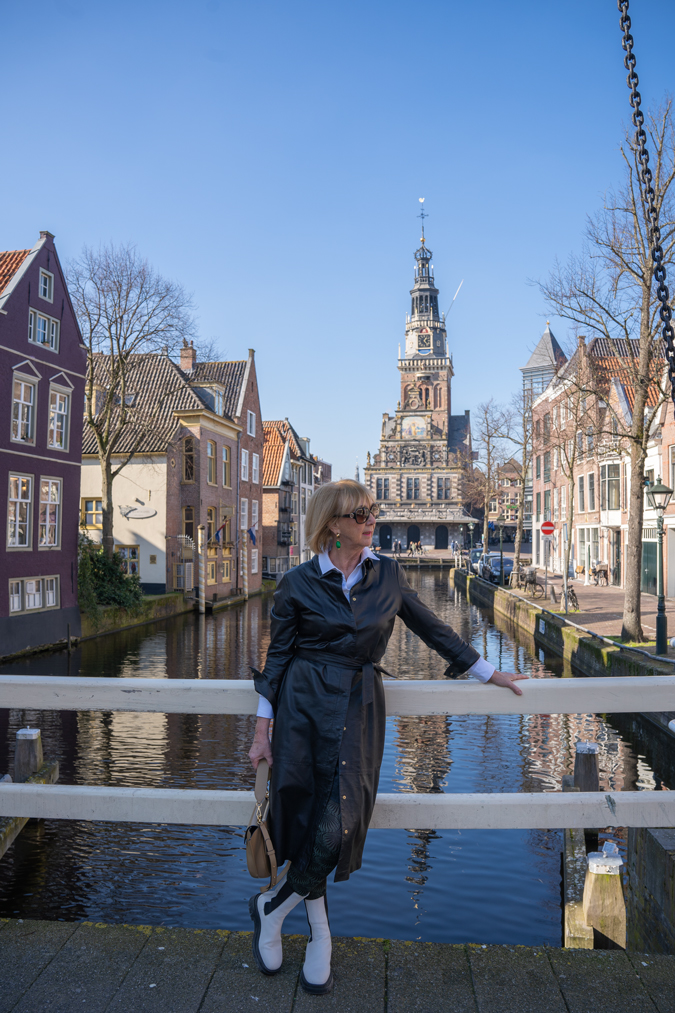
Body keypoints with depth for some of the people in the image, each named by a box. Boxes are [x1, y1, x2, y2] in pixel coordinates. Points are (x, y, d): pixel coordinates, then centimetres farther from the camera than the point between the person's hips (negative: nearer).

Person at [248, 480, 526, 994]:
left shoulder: (388, 574, 6)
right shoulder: (298, 583, -2)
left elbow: (432, 628, 15)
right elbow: (277, 657, 3)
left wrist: (488, 672, 18)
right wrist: (262, 732, 2)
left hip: (360, 708, 2)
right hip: (303, 706, -2)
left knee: (338, 825, -7)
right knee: (303, 821, 2)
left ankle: (272, 907, 21)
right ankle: (320, 933, 28)